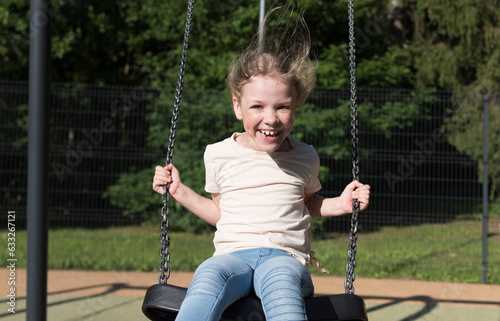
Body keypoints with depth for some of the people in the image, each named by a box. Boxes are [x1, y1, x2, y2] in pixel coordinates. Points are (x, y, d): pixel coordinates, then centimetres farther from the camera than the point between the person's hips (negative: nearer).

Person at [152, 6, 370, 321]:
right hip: (234, 254, 0)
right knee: (209, 275, -38)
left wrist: (338, 204, 13)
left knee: (281, 283, -40)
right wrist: (180, 191, 14)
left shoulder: (304, 158, 13)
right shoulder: (220, 154, 12)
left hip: (286, 257, 0)